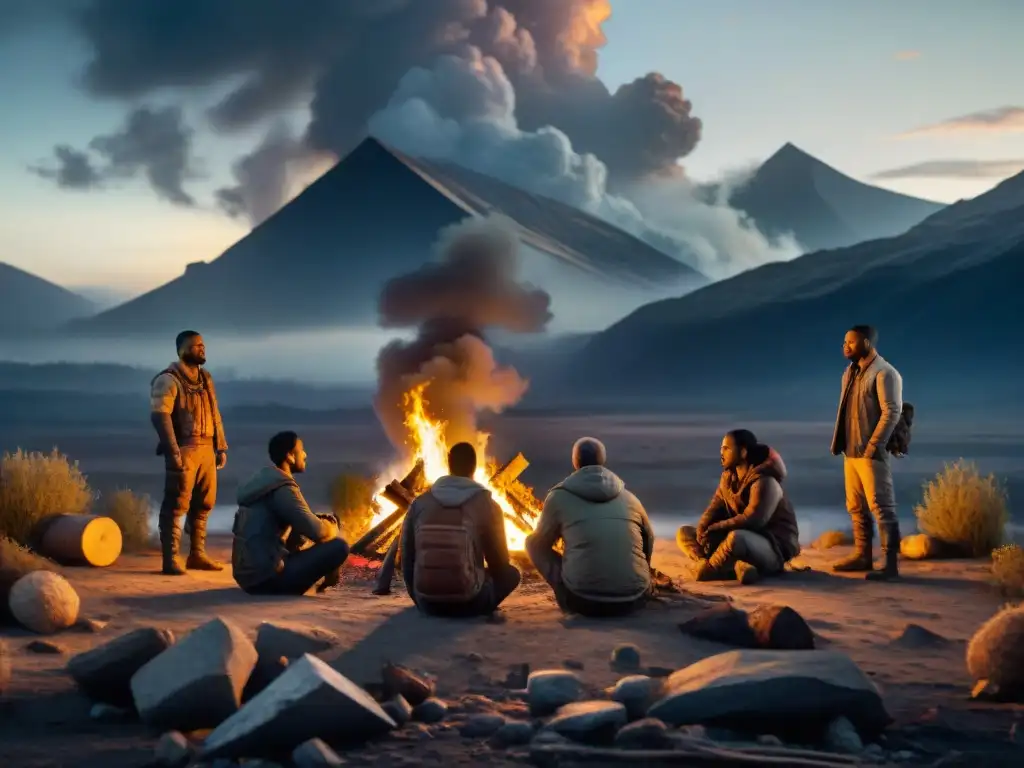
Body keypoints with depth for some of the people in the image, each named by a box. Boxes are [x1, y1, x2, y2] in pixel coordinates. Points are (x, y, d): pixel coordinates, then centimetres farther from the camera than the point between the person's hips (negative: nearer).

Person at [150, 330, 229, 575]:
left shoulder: (205, 379, 17)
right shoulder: (168, 379, -8)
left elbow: (215, 414, 20)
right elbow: (160, 416, -17)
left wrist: (221, 447, 13)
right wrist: (173, 452, -23)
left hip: (206, 449, 8)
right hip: (183, 450, -8)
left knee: (204, 504, 11)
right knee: (176, 505, -6)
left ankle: (197, 555, 22)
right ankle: (171, 560, -3)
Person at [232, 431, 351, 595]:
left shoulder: (262, 481, 14)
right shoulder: (283, 488, -14)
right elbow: (316, 531, -18)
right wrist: (331, 526, 4)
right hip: (267, 577, -10)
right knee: (339, 547, -10)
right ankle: (324, 580, 15)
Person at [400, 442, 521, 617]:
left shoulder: (420, 503, 3)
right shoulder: (487, 505, -4)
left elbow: (407, 558, 8)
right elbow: (499, 562, 6)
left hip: (427, 603, 3)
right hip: (469, 603, -3)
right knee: (511, 574, 23)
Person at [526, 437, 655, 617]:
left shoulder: (559, 496, 6)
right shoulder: (630, 498, 13)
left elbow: (539, 544, 19)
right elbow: (648, 544, 28)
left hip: (582, 601, -3)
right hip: (633, 599, 4)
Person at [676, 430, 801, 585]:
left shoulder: (765, 482, -20)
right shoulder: (728, 476, 8)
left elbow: (751, 520, -28)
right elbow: (716, 506, 4)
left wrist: (714, 529, -22)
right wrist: (703, 528, -16)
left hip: (773, 549, -10)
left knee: (735, 538, -43)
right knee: (684, 533, 0)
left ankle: (709, 568, -14)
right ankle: (737, 566, -24)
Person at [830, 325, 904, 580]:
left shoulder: (884, 373, -11)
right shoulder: (850, 372, 15)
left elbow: (892, 412, -18)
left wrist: (873, 446, -21)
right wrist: (840, 443, 12)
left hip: (871, 453, -9)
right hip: (851, 451, 9)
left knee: (881, 507, -7)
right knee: (856, 507, 12)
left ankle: (891, 564, -6)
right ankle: (862, 556, 21)